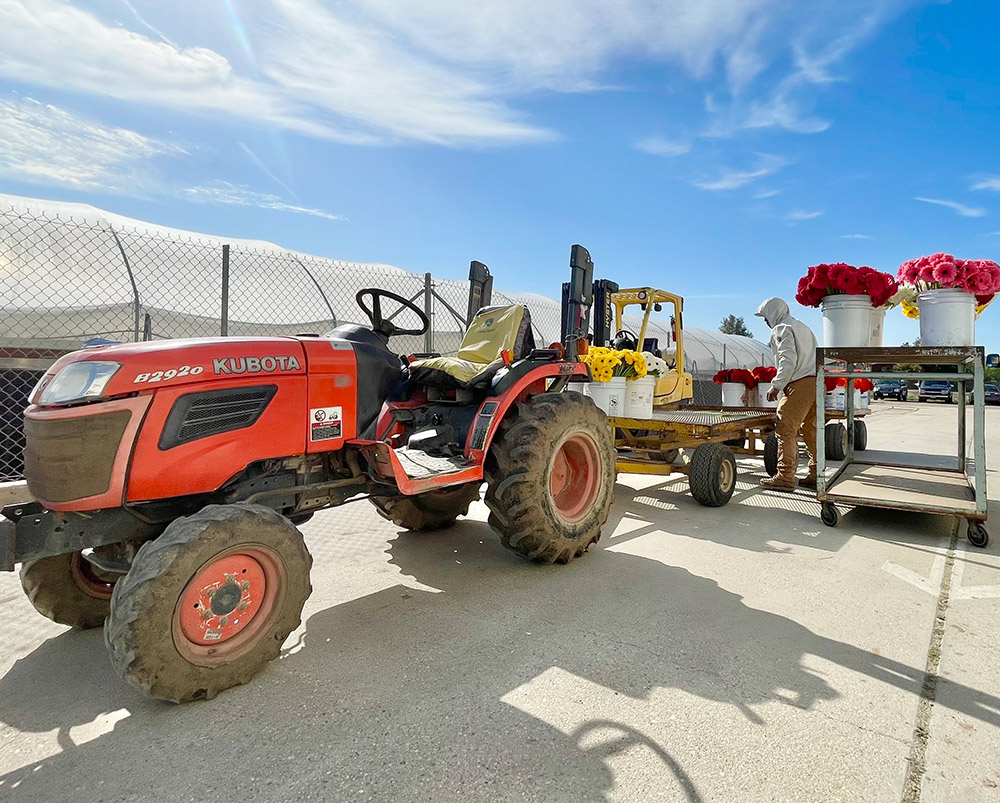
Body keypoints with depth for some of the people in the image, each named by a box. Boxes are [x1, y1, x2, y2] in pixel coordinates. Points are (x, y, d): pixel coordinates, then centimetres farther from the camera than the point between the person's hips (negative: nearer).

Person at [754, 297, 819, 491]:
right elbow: (813, 357, 21)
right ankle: (815, 475, 17)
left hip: (799, 384, -10)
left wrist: (776, 386, -14)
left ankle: (785, 477, -8)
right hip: (817, 380, 10)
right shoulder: (802, 327, 25)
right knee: (811, 430, 13)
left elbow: (788, 361, -16)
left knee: (786, 430, -7)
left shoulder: (782, 329, -4)